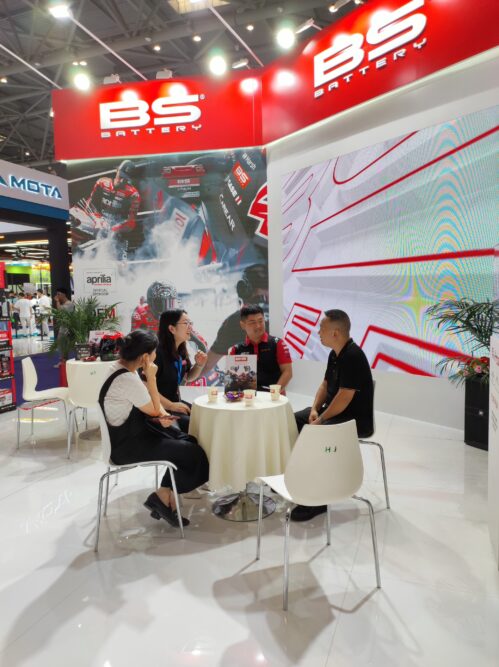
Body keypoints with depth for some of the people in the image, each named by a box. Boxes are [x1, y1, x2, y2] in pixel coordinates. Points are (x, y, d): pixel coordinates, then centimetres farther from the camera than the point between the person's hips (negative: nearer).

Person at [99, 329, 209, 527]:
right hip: (127, 445, -9)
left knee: (190, 442, 4)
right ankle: (163, 497, 12)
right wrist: (151, 377, -14)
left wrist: (163, 416, -8)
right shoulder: (128, 380, -29)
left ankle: (166, 498, 9)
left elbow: (151, 402, 10)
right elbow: (154, 410, -13)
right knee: (194, 454, -7)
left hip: (129, 433, 9)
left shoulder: (121, 366, 1)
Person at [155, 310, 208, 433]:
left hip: (175, 402, 8)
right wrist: (170, 405, -23)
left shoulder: (180, 351, 5)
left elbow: (188, 377, 19)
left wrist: (199, 365, -1)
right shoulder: (157, 352, -20)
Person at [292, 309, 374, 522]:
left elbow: (344, 398, -27)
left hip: (355, 419, -10)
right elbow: (325, 384, 14)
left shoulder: (353, 356, -23)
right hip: (332, 410, 10)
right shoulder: (335, 354, 7)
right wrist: (314, 409, -1)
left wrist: (321, 420, -18)